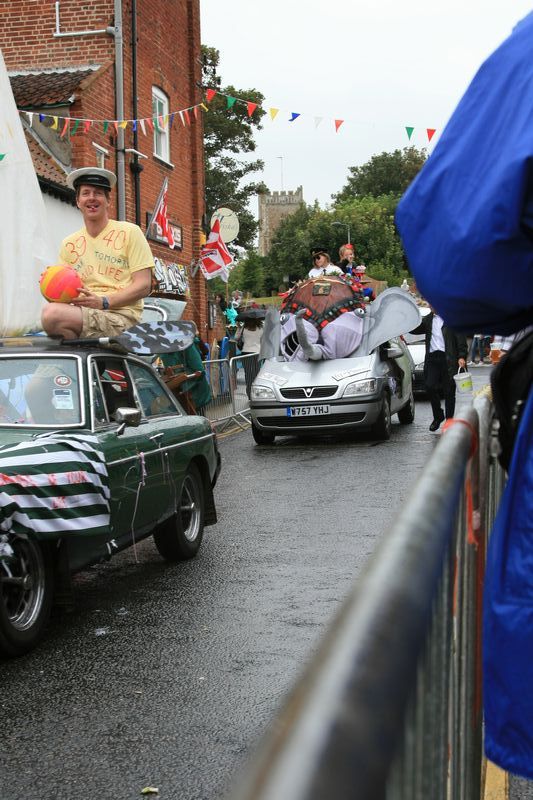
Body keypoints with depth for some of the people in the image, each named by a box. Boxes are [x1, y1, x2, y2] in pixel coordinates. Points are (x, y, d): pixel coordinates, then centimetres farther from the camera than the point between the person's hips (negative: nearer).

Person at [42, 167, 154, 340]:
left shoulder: (130, 232, 7)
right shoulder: (69, 243, 19)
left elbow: (144, 286, -1)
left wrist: (103, 302, -14)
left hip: (122, 316, -4)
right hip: (84, 314, 4)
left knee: (52, 314, -29)